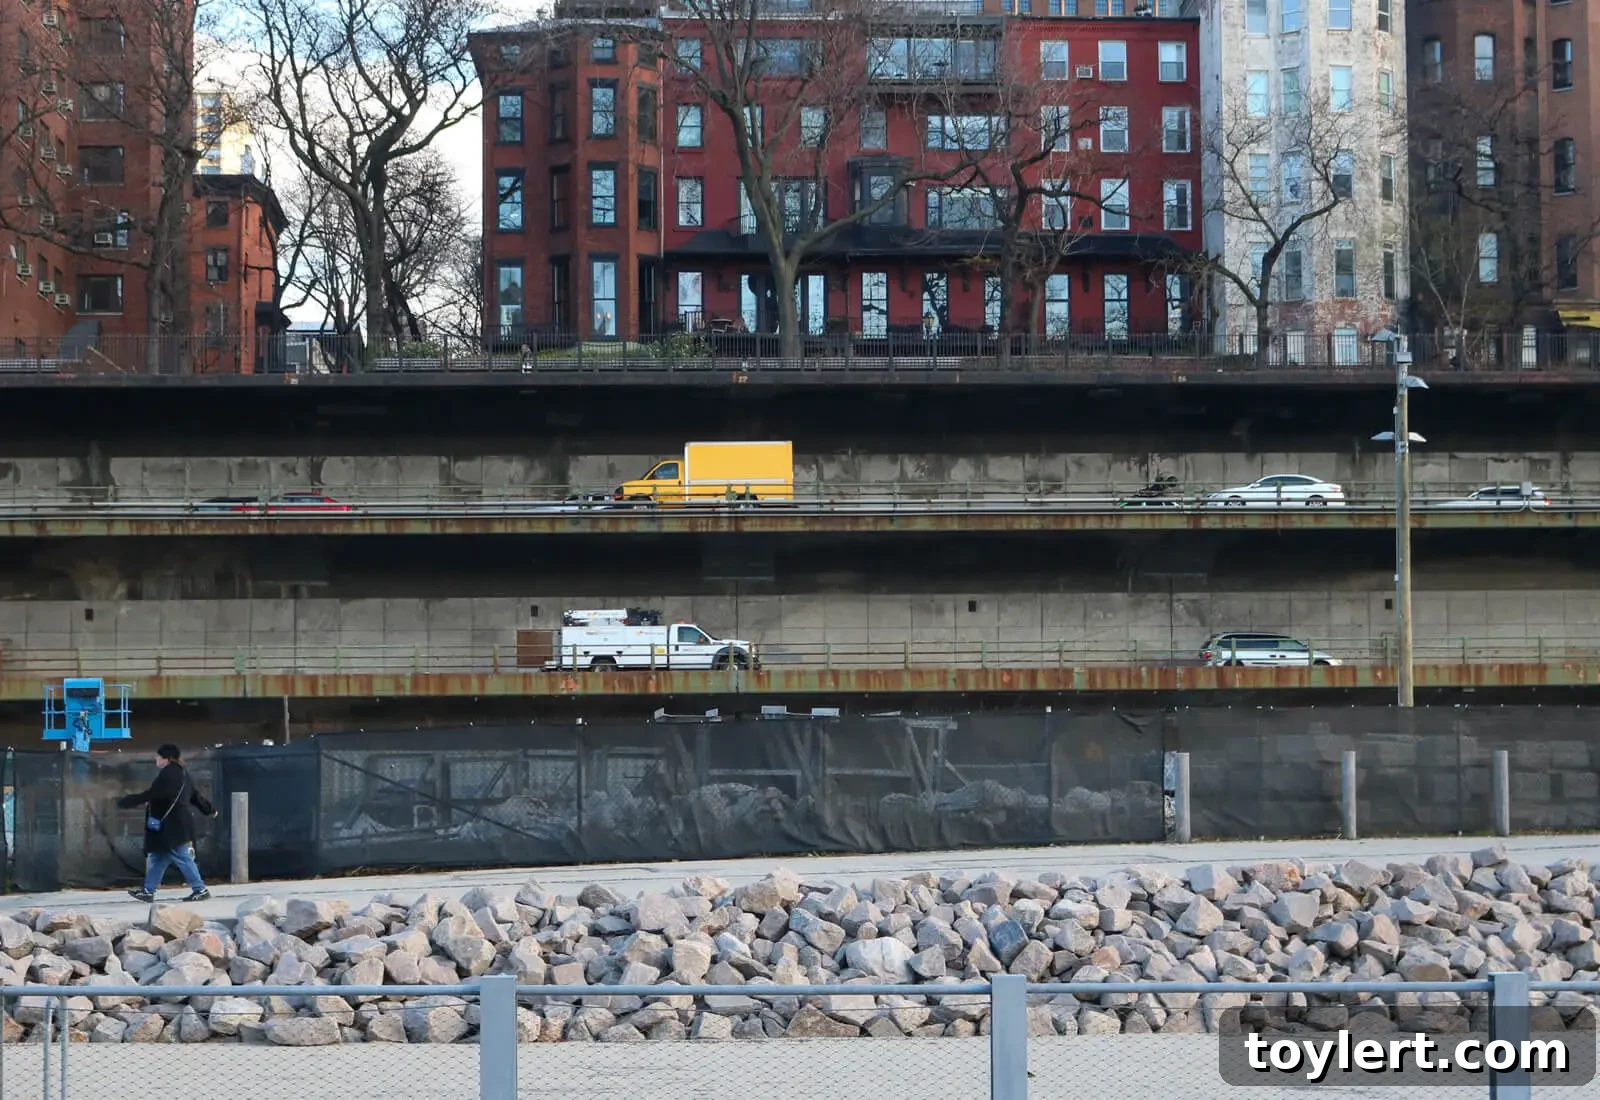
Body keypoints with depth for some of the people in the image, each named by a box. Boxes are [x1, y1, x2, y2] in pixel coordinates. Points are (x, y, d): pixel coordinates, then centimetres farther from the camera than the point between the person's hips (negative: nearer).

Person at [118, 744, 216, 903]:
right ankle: (148, 891, 15)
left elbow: (151, 795, -20)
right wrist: (209, 810, 34)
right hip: (177, 824, 10)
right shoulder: (182, 773, 14)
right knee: (158, 857, 12)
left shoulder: (168, 775, -17)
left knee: (182, 859, -5)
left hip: (172, 826, -10)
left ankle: (200, 890, -2)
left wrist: (125, 802, -15)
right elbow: (195, 794, 22)